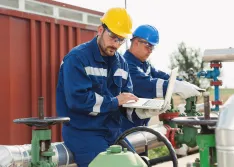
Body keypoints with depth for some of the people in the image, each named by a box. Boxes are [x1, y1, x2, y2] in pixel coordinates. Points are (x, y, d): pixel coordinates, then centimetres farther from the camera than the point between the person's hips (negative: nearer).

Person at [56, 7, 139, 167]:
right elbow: (78, 100, -25)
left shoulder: (121, 62, 8)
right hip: (83, 132, -7)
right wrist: (115, 102, -18)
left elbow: (127, 95, 10)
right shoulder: (77, 58, -14)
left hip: (113, 131, 7)